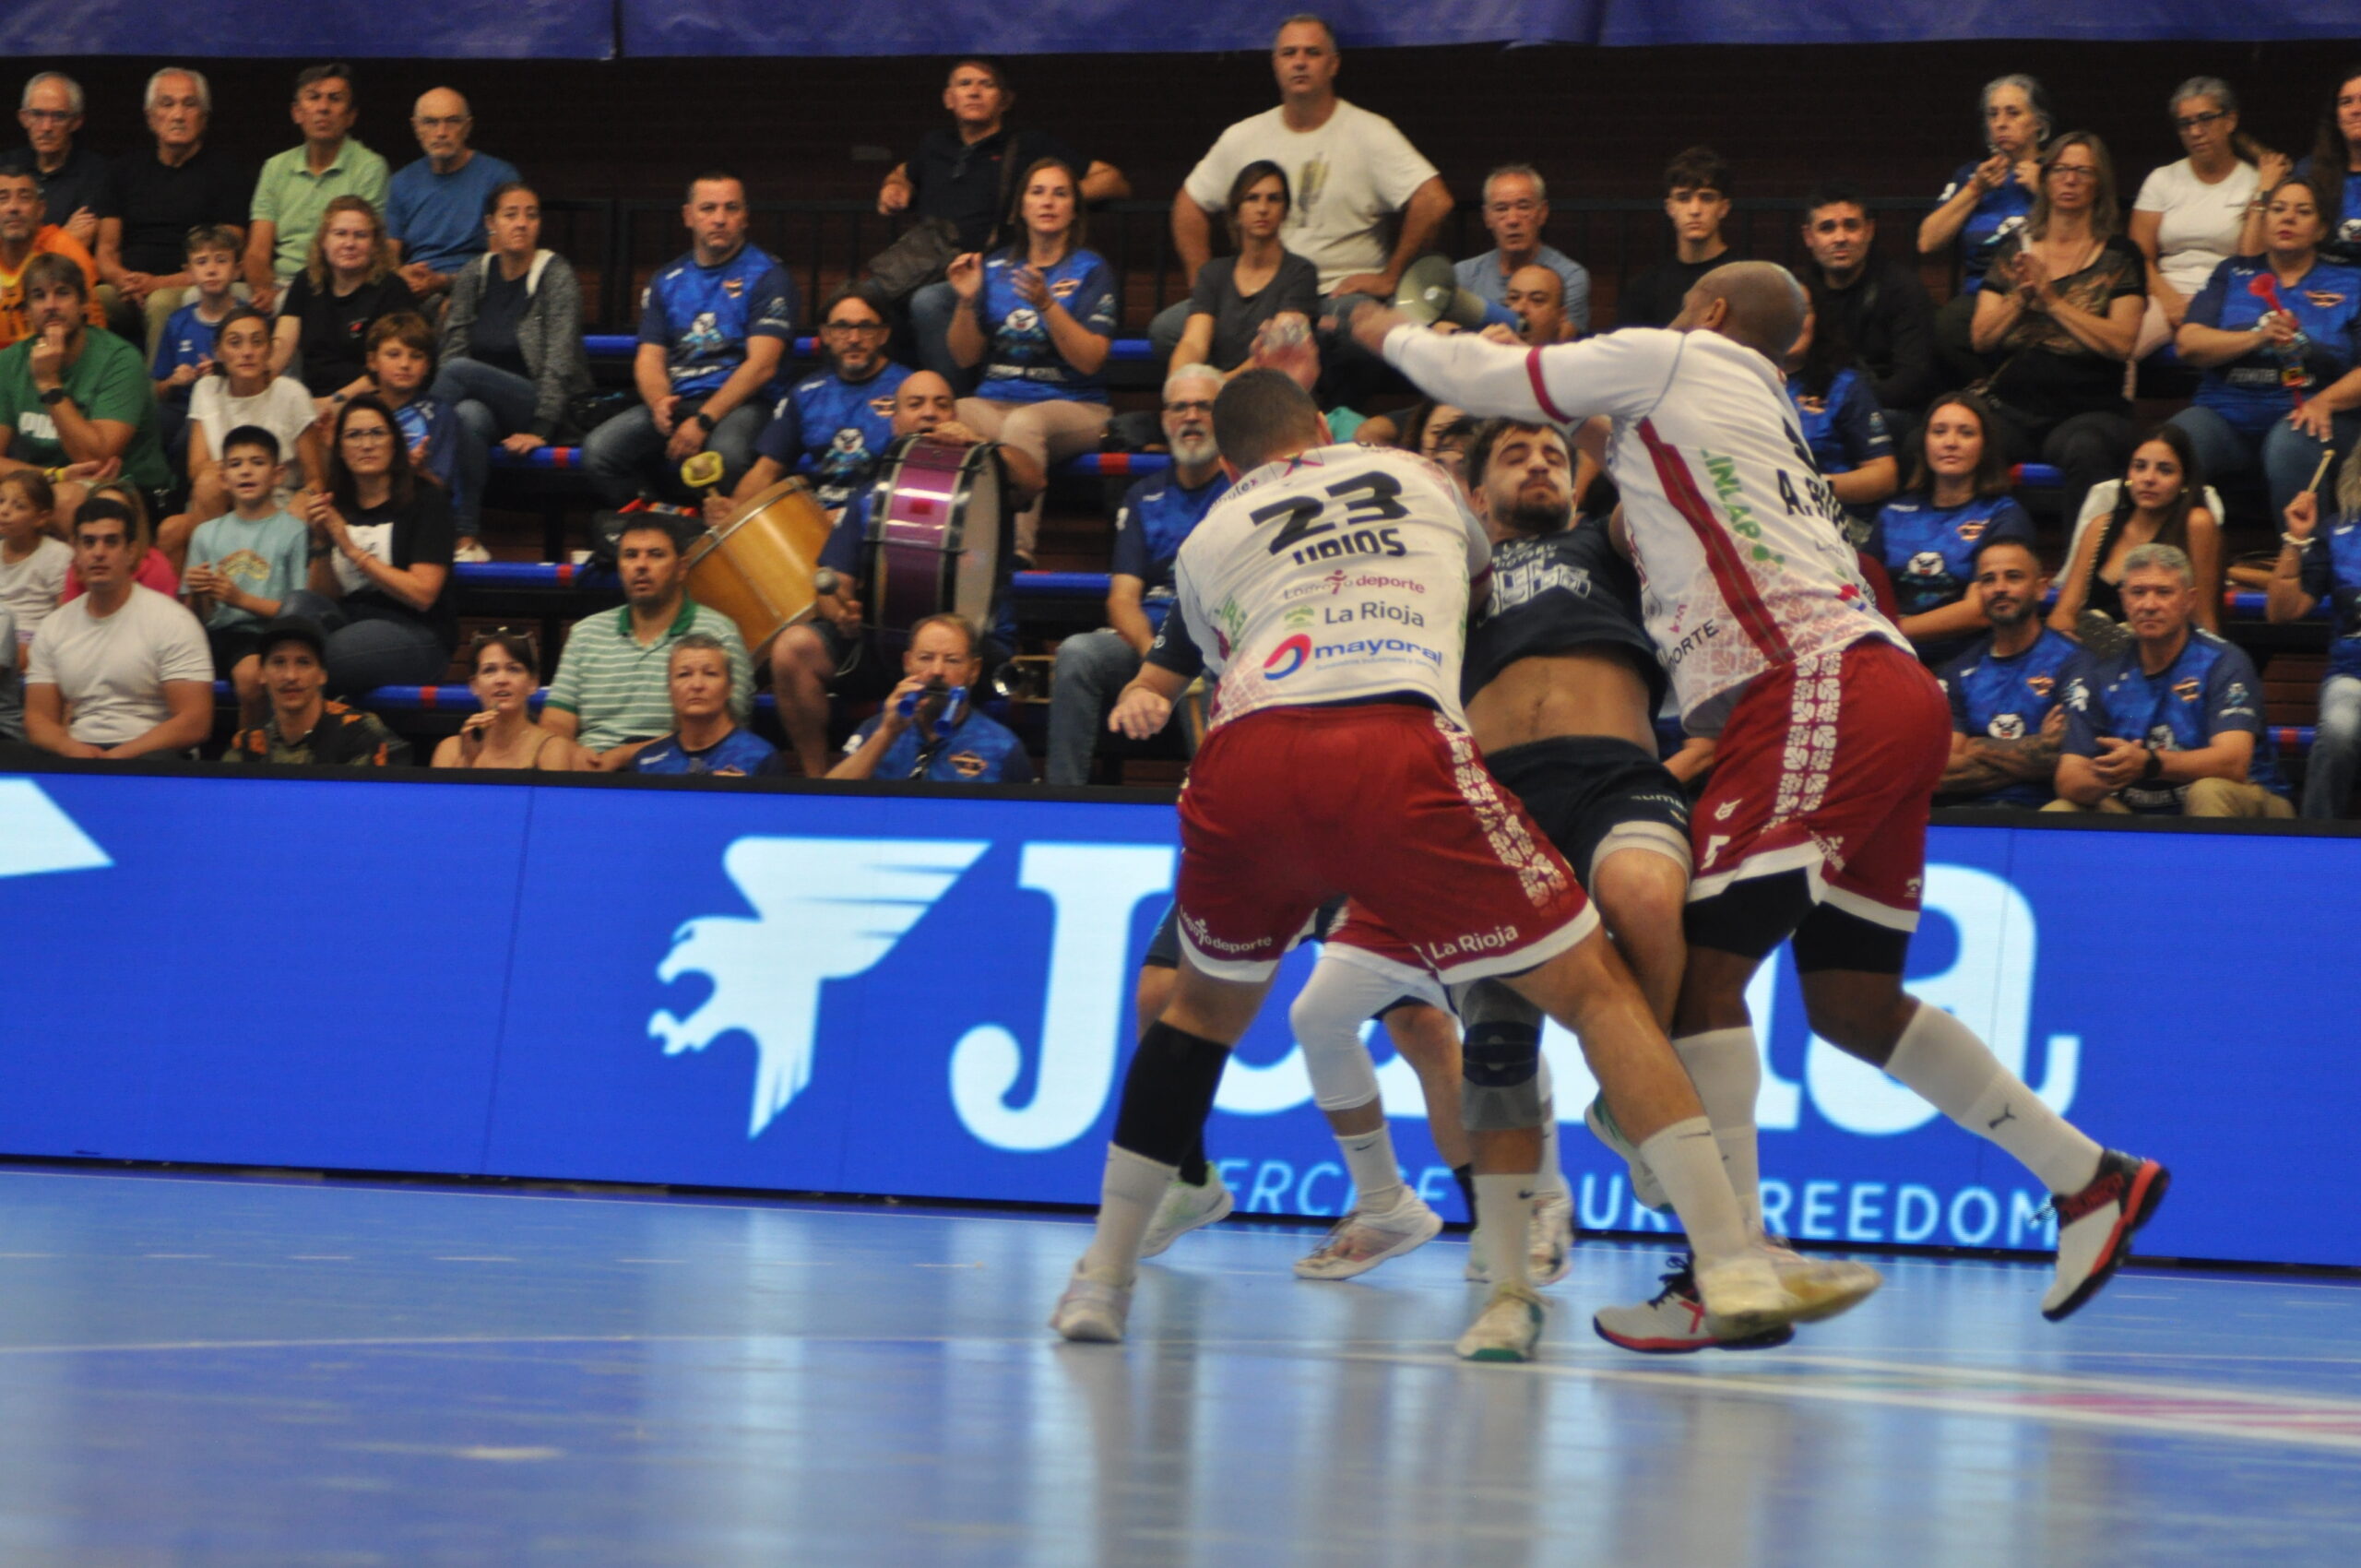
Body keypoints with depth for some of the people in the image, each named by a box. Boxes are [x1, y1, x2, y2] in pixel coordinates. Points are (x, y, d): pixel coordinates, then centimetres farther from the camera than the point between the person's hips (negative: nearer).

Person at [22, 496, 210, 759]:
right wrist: (72, 749, -11)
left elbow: (194, 723, -7)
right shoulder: (53, 628, 16)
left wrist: (116, 757, -17)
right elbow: (38, 718, 13)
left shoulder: (172, 621, 0)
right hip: (76, 754, 4)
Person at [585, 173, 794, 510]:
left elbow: (762, 365, -9)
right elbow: (649, 358, 13)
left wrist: (704, 421, -19)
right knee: (599, 449, -22)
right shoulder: (667, 281, 18)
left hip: (739, 402, -4)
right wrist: (659, 402, -12)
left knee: (725, 454, -39)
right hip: (676, 402, 5)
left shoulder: (766, 276, 2)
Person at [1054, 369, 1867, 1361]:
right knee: (1594, 989, 6)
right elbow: (1484, 577, 54)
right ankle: (1735, 1270, -5)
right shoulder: (1418, 478, 34)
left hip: (1244, 764, 2)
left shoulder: (1206, 541, 31)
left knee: (1205, 1007, 29)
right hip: (1398, 753, -2)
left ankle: (1101, 1280, 28)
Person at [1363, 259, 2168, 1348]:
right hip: (1888, 697, 9)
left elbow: (1484, 380, 11)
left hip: (1822, 690, -9)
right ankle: (2090, 1179, 16)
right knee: (1849, 1003, 14)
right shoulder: (1764, 420, 32)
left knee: (1705, 965, -13)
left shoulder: (1670, 359, 9)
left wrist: (1393, 336, 29)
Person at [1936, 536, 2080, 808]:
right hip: (1968, 808, 3)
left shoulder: (2068, 661, 2)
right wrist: (2033, 753, -1)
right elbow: (1941, 774, 6)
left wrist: (1978, 749, 3)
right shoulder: (1959, 671, 16)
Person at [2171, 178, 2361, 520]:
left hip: (2305, 415, -2)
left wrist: (2325, 402, -19)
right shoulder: (2233, 275, 18)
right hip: (2227, 413, 2)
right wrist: (2258, 338, -13)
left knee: (2290, 446, -38)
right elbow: (2189, 344, 3)